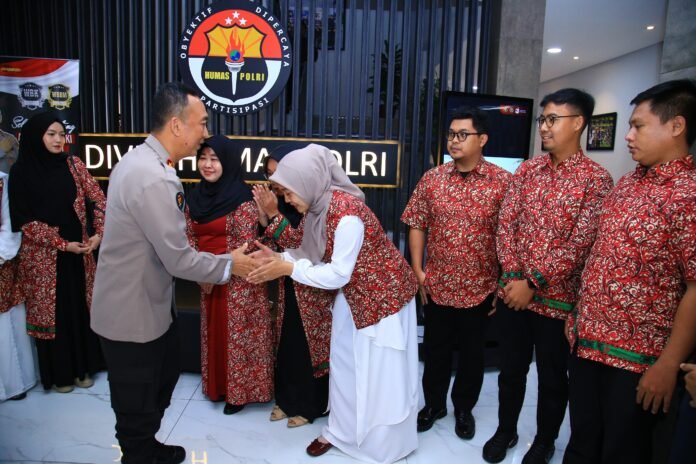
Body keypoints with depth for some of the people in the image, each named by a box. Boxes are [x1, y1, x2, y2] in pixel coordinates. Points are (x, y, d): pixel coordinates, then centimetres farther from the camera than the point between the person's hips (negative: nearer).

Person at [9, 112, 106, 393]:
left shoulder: (73, 165, 2)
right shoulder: (21, 171, -5)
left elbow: (98, 199, 1)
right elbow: (24, 220, -8)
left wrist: (100, 234, -12)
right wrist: (63, 244, -14)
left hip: (79, 250, 3)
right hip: (44, 254, -2)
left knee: (80, 307, 10)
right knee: (51, 310, 8)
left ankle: (83, 367, 26)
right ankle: (59, 373, 24)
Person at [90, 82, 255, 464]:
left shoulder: (142, 160, 3)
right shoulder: (153, 178, -30)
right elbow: (178, 259, -26)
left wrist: (202, 271, 10)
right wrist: (229, 265, -10)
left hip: (148, 302, 11)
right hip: (132, 313, -11)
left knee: (161, 381, 29)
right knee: (138, 404, 12)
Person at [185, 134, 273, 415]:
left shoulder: (241, 198, -17)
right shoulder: (195, 196, 5)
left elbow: (245, 244, -17)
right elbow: (190, 237, 8)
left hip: (237, 280, -7)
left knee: (237, 334, 6)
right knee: (213, 333, 18)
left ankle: (239, 391, 24)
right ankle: (217, 386, 36)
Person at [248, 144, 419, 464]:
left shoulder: (347, 214, -33)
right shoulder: (318, 205, -7)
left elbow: (338, 274, -27)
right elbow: (313, 253, -1)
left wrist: (288, 269, -24)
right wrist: (278, 258, -16)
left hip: (383, 294, -8)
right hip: (351, 295, 8)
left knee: (379, 372, 6)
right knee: (343, 363, 17)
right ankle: (341, 431, 37)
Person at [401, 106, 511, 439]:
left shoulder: (503, 182, -8)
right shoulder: (432, 179, -1)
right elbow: (417, 225, 4)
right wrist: (418, 271, -1)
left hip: (481, 288, -2)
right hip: (437, 285, 2)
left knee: (472, 353, 16)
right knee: (435, 349, 17)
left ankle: (464, 408, 39)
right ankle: (433, 404, 39)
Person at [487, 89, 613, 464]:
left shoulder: (596, 179, -9)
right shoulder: (527, 170, 5)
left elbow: (581, 243, -15)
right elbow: (505, 223, 2)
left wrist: (534, 283, -17)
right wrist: (512, 275, -9)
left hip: (557, 297, -3)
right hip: (512, 291, 4)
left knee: (552, 375, 14)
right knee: (511, 368, 17)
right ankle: (505, 430, 39)